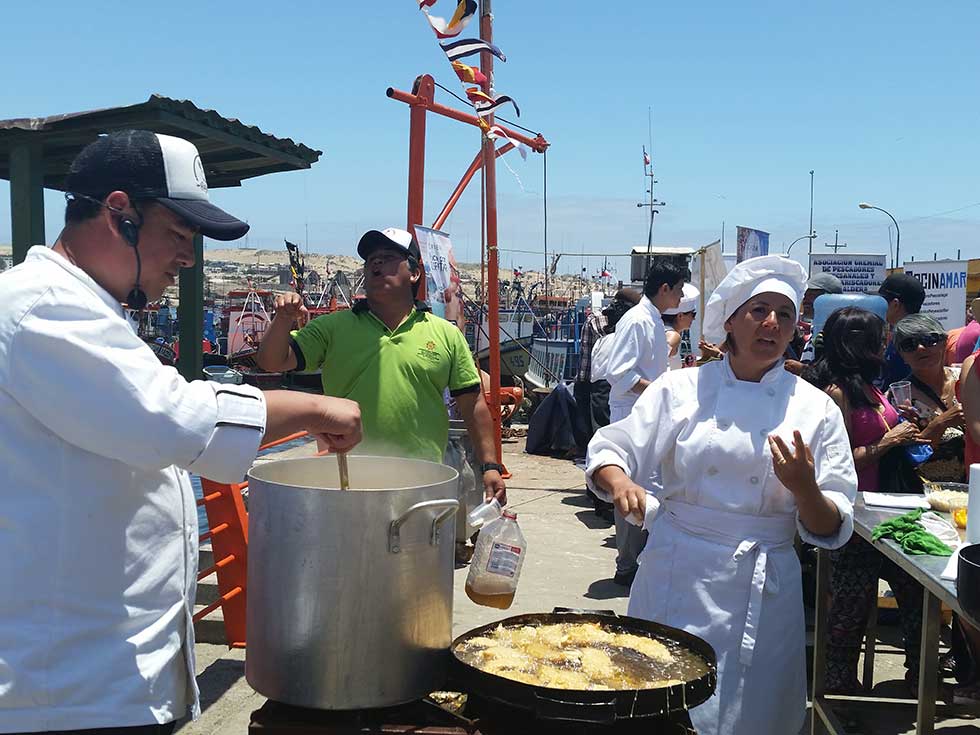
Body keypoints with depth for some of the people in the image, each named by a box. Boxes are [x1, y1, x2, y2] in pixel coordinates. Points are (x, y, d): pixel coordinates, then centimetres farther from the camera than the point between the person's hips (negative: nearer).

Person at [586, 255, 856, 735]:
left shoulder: (815, 409, 1)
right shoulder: (682, 389, 0)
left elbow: (831, 530, 1)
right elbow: (612, 449, -1)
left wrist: (804, 489, -20)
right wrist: (619, 481, -23)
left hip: (762, 594, 1)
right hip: (676, 580, 0)